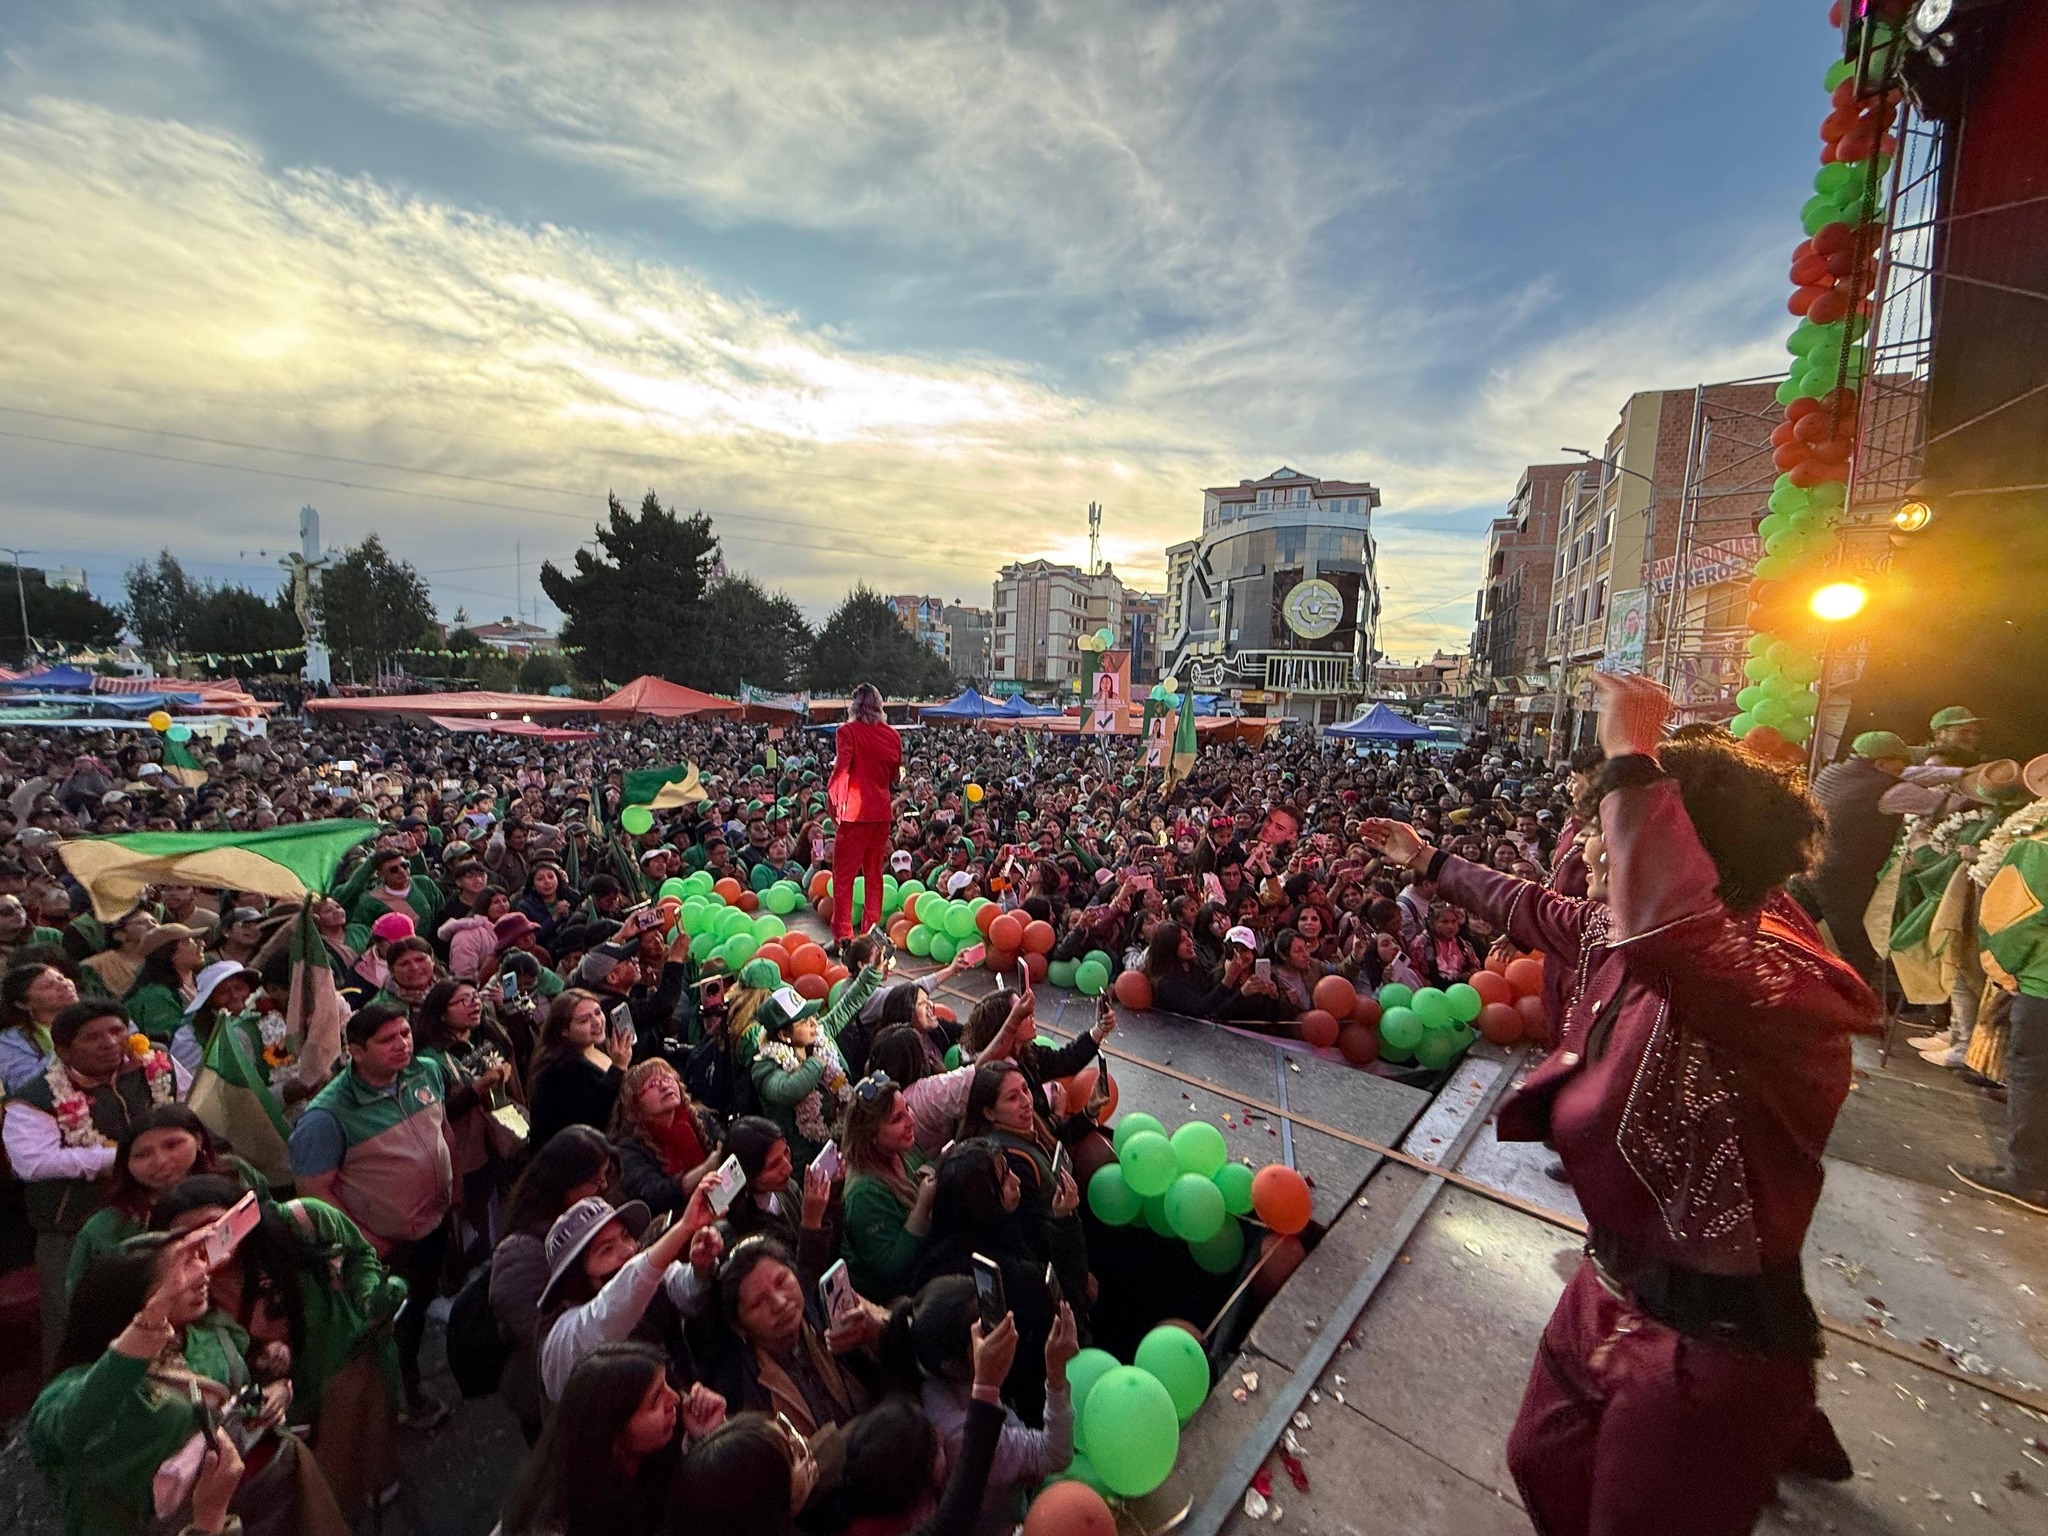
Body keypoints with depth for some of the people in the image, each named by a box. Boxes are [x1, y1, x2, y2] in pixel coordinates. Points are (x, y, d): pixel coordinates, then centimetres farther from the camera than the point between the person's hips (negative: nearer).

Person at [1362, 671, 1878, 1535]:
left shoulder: (1783, 987, -32)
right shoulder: (1624, 938, -4)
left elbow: (1658, 922, -54)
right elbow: (1537, 913, 15)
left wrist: (1632, 754, -43)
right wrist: (1429, 861, 25)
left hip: (1708, 1339, -8)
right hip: (1613, 1289, 9)